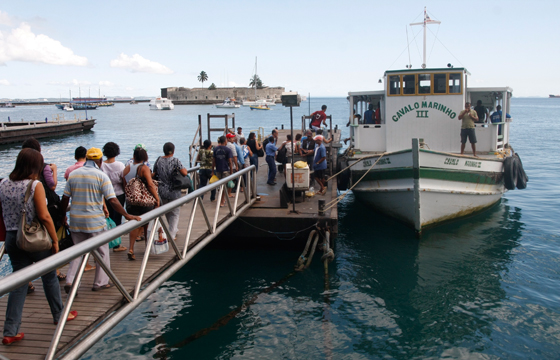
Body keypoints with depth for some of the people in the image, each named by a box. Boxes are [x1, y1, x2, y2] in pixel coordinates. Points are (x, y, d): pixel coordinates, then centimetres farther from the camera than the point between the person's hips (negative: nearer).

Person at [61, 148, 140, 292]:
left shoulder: (73, 174, 5)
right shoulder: (101, 176, -9)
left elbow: (65, 199, 6)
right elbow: (112, 200, -13)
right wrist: (127, 215, -7)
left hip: (75, 220, 5)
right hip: (95, 221, -5)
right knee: (102, 251, 11)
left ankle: (70, 281, 5)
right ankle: (100, 282, 16)